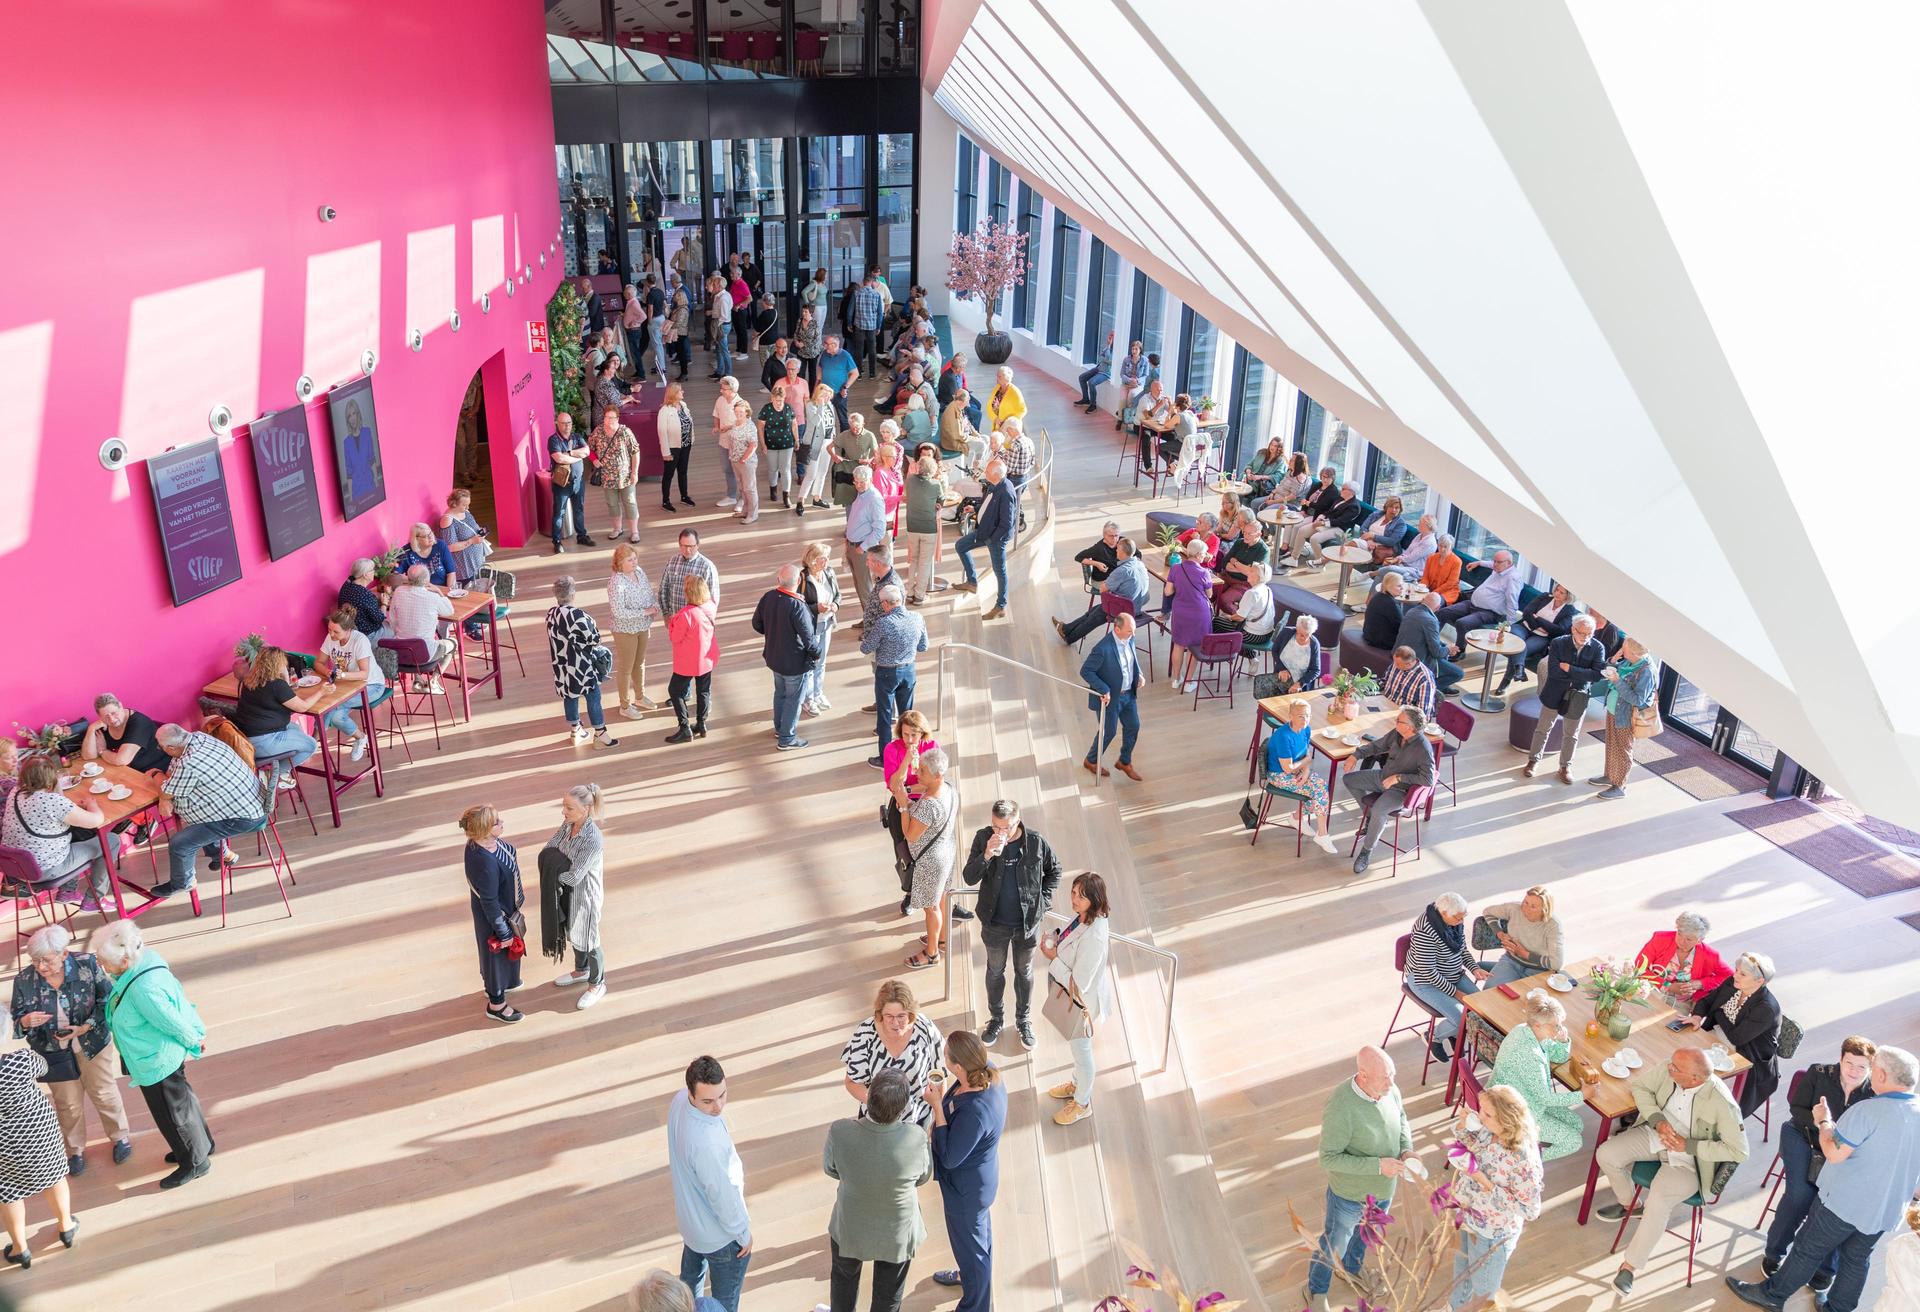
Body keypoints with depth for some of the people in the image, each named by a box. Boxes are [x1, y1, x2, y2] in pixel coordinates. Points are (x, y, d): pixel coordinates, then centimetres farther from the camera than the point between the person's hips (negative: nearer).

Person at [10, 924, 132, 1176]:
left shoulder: (87, 964, -20)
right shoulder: (24, 981, -17)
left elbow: (108, 998, -10)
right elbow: (15, 1022, -6)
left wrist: (87, 1026, -22)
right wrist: (26, 1021, -30)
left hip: (92, 1044, -1)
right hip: (55, 1052, 1)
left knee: (104, 1094, 16)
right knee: (68, 1104, 17)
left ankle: (120, 1138, 40)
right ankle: (76, 1150, 40)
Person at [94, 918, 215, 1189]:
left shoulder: (145, 989, -38)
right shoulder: (145, 961, -10)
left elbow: (173, 1022, -27)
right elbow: (176, 992, 2)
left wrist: (194, 1041, -8)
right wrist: (195, 1034, 10)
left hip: (157, 1062, -9)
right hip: (160, 1055, 9)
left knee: (172, 1111, 12)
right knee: (181, 1099, 27)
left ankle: (195, 1162, 32)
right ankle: (203, 1143, 47)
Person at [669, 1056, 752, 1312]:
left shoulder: (679, 1100, -18)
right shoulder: (706, 1142, -42)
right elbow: (723, 1195, -27)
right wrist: (743, 1233, -11)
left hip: (690, 1216, 8)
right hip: (720, 1234, -8)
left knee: (690, 1278, 32)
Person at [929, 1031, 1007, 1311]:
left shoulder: (974, 1113, -44)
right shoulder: (989, 1070, -21)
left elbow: (949, 1158, -30)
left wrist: (937, 1106, -32)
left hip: (966, 1188, -8)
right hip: (980, 1176, 8)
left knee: (970, 1244, 19)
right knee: (979, 1231, 34)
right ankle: (968, 1274, 61)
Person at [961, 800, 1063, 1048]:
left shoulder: (1035, 842, -18)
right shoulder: (983, 838, -17)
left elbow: (1054, 870, 1)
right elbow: (969, 878, -20)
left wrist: (1043, 900, -5)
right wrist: (987, 855, -35)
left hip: (1028, 922, 0)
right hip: (995, 923, 1)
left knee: (1024, 972, 19)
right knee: (995, 971, 21)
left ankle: (1024, 1021, 41)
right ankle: (996, 1019, 43)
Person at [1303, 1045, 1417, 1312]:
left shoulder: (1389, 1090, -19)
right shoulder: (1340, 1109, -38)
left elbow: (1401, 1118, 3)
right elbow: (1329, 1159, -29)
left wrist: (1407, 1149, -14)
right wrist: (1377, 1165, -33)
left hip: (1384, 1188, 6)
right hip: (1351, 1193, -6)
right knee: (1334, 1244, 19)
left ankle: (1351, 1270, 62)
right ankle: (1316, 1290, 47)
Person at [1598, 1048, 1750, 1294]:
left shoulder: (1722, 1103, -29)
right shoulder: (1668, 1070, -17)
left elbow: (1739, 1151, -22)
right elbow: (1639, 1084, 1)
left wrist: (1688, 1145, -24)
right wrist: (1657, 1120, -14)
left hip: (1687, 1159, -6)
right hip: (1655, 1134, 6)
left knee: (1658, 1200, -30)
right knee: (1606, 1154, -11)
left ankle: (1630, 1265, -12)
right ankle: (1628, 1202, 22)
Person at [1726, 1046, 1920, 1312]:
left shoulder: (1867, 1111, -27)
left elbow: (1834, 1153, -23)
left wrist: (1824, 1121, -8)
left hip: (1844, 1203, -6)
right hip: (1888, 1210, 6)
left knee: (1809, 1250, 10)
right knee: (1857, 1260, 21)